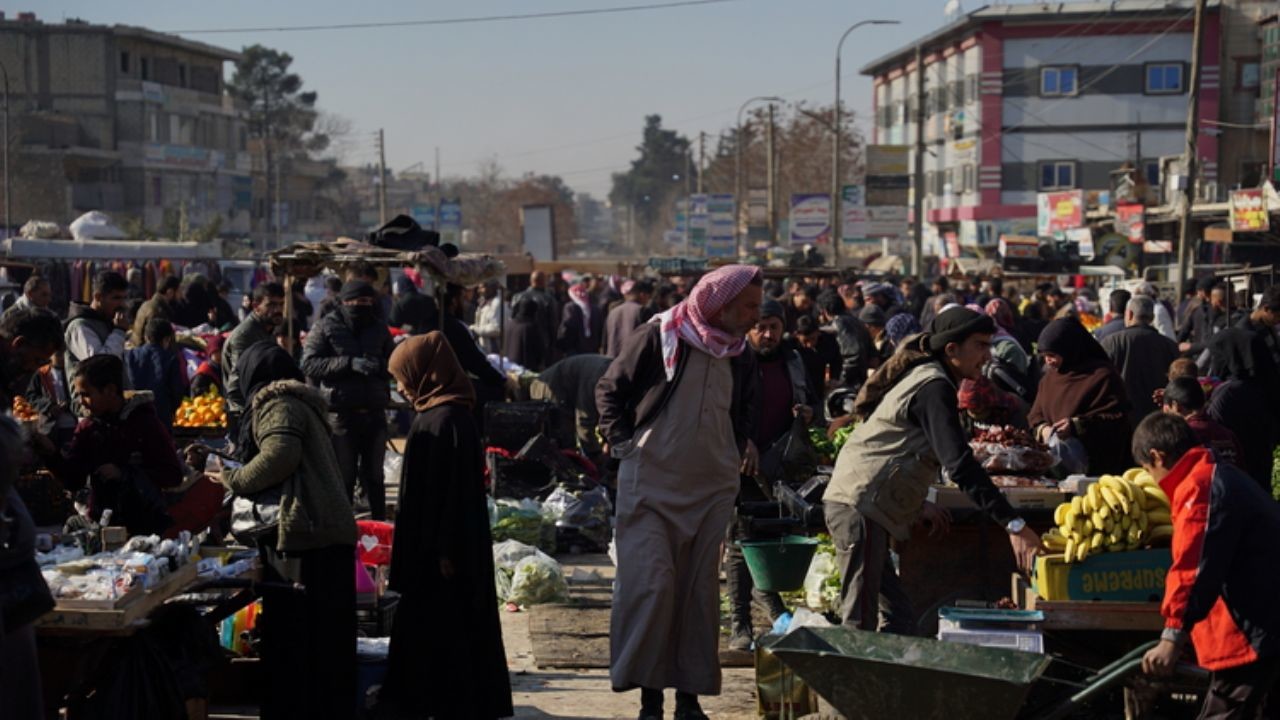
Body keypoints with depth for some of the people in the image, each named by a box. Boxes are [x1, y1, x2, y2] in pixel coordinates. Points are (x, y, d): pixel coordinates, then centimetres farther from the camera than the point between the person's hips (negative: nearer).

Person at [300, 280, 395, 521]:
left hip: (374, 413, 4)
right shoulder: (327, 328, -2)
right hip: (341, 413, -4)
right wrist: (349, 363, -22)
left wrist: (378, 366, -10)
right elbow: (309, 364, -12)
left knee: (374, 475, 14)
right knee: (343, 476, 3)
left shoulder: (379, 329, 11)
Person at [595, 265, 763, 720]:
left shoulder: (739, 355, 8)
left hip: (712, 489, 5)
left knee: (700, 591, 7)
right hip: (652, 482, -5)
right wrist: (624, 444, -7)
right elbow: (610, 389, -2)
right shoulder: (661, 337, -8)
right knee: (650, 582, -9)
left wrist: (737, 455, 12)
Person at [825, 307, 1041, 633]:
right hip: (859, 506, -11)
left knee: (898, 620, 13)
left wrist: (918, 505, 23)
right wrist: (1013, 524, -26)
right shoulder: (934, 387, -13)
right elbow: (959, 463, -24)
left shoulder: (921, 377, 19)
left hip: (856, 504, 11)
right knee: (860, 626, -11)